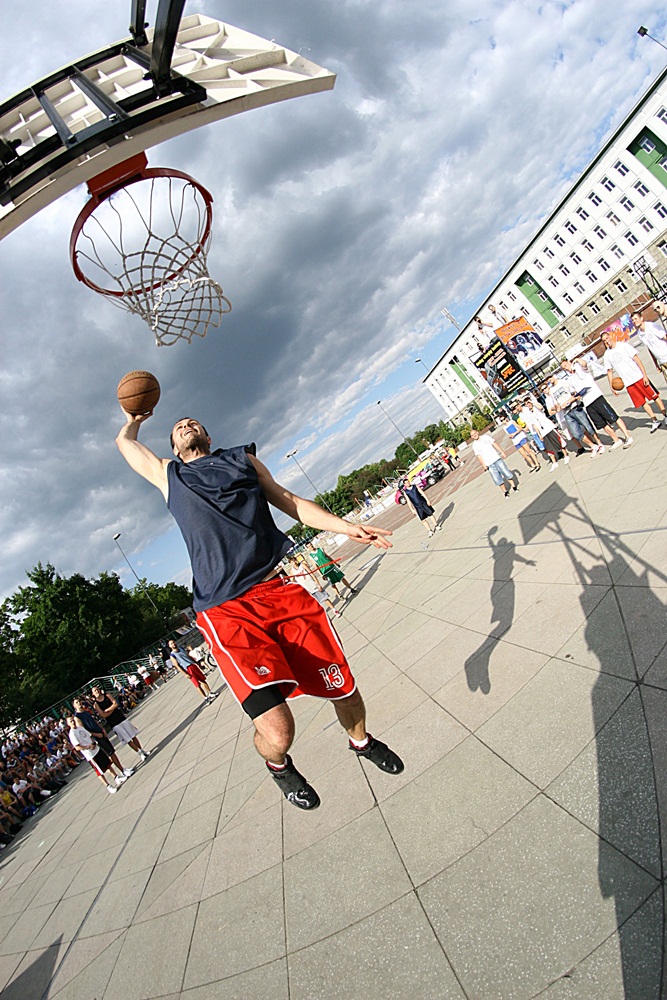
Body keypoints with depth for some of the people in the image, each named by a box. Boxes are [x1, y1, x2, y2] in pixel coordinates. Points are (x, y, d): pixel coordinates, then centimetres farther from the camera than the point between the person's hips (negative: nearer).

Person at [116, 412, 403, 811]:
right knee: (277, 732, -16)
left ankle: (362, 741, 41)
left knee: (345, 690, 4)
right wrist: (134, 418, 57)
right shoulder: (167, 473, 20)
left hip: (282, 588, 2)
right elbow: (125, 441, 36)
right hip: (226, 612, -2)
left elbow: (291, 501, 20)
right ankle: (279, 765, 24)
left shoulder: (241, 457, 22)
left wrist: (346, 527, 10)